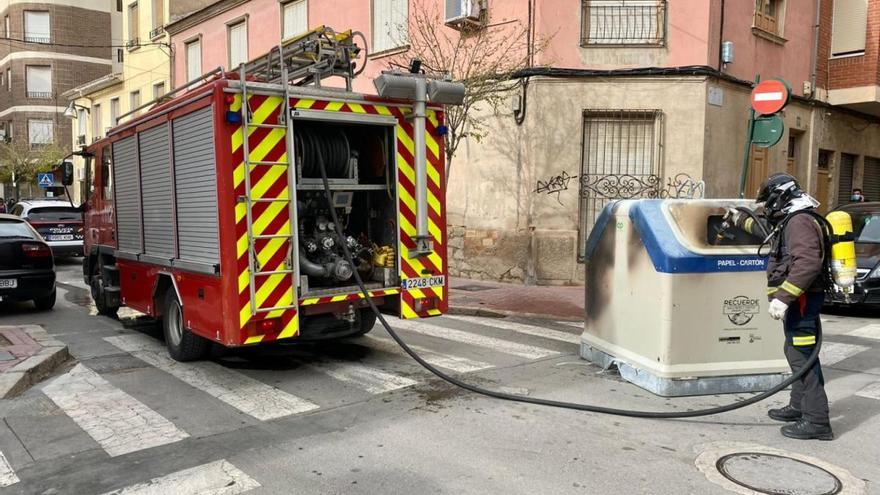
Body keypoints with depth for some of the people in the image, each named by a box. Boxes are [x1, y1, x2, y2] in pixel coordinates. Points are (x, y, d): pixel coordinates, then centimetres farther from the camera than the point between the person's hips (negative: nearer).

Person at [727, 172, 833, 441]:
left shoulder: (799, 222, -15)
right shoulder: (788, 222, 18)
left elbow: (808, 263, -28)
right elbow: (767, 230, 42)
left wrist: (783, 297, -31)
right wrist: (741, 219, 52)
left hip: (801, 300, -11)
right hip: (797, 300, 11)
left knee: (803, 357, -11)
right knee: (796, 353, 18)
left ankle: (817, 421, -9)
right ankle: (799, 407, 31)